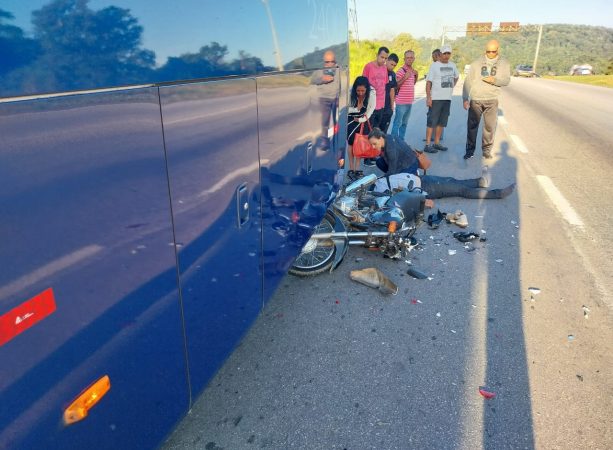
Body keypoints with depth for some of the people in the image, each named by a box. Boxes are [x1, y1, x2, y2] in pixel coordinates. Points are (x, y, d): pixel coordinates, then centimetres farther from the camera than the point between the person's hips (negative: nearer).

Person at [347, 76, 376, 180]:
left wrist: (362, 119, -14)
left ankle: (357, 168, 12)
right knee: (351, 142, -3)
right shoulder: (350, 92, -25)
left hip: (363, 120, 2)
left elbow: (371, 107, -9)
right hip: (351, 119, -2)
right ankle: (351, 169, 3)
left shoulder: (371, 92, -21)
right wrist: (357, 109, -25)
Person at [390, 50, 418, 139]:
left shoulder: (412, 71, 13)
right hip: (401, 101, -8)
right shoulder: (401, 71, -12)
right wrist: (405, 77, -24)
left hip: (409, 101, 8)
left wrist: (416, 76, 7)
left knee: (404, 123, 15)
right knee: (397, 123, -5)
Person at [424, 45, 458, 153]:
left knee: (442, 122, 10)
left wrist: (451, 87, 16)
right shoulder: (434, 65, -5)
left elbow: (456, 76, 29)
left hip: (447, 98, 6)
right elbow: (428, 82, -10)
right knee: (432, 122, -6)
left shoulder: (452, 65, 12)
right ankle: (427, 145, -5)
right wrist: (428, 97, -18)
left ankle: (437, 143, 18)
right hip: (436, 98, -6)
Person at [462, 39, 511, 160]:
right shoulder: (477, 62, 0)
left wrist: (494, 80, -19)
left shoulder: (504, 63, 4)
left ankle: (486, 150, 14)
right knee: (472, 126, 3)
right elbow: (468, 81, 0)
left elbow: (507, 81, 1)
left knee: (490, 127, 3)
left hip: (492, 100, 1)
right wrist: (465, 98, -6)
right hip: (475, 100, -1)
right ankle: (470, 150, 13)